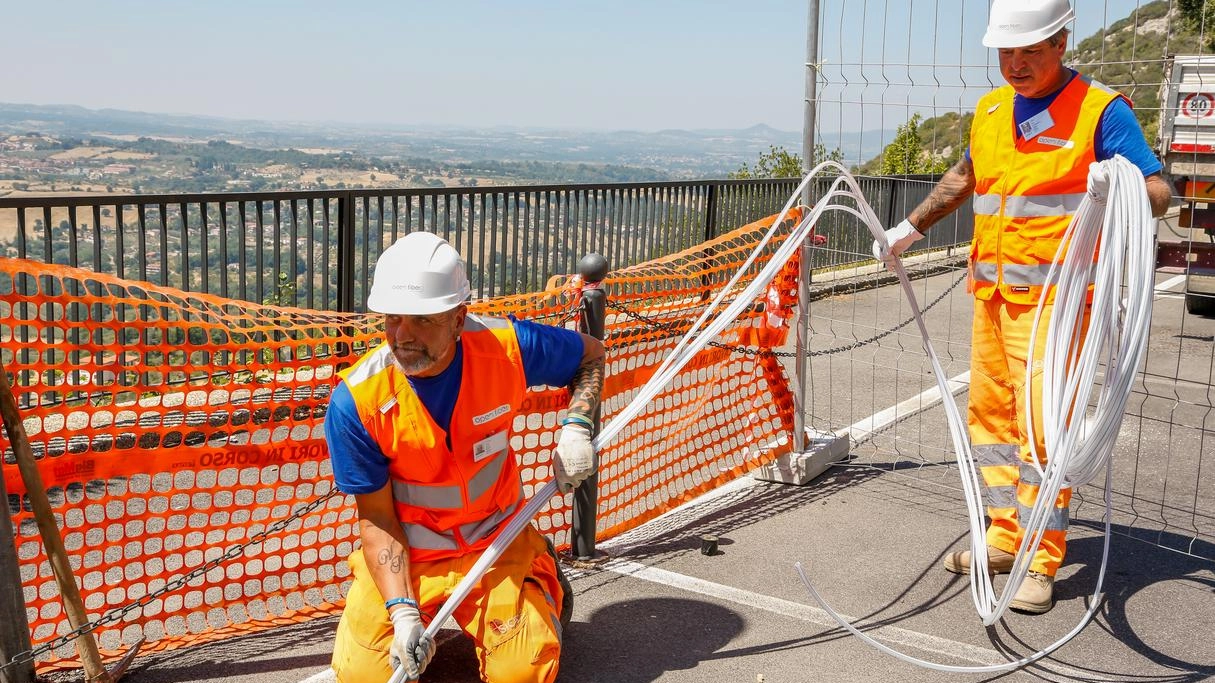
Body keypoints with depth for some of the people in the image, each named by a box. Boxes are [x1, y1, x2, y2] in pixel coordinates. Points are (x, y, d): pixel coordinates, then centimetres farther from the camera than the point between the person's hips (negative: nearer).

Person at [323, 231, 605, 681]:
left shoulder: (506, 346, -19)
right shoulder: (355, 401, -22)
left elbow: (592, 353, 2)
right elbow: (376, 518, -13)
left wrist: (575, 427, -13)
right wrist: (402, 612, -22)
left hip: (498, 543, 0)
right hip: (403, 557, 0)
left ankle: (542, 577, 21)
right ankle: (419, 616, 21)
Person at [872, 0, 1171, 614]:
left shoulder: (1100, 109, -7)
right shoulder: (990, 109, 12)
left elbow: (1159, 190, -12)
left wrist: (1120, 185, -34)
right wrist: (912, 228, 28)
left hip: (1052, 297, -7)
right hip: (991, 292, 7)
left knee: (1041, 424, -9)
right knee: (989, 414, 11)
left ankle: (1041, 564, 1)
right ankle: (1005, 538, 23)